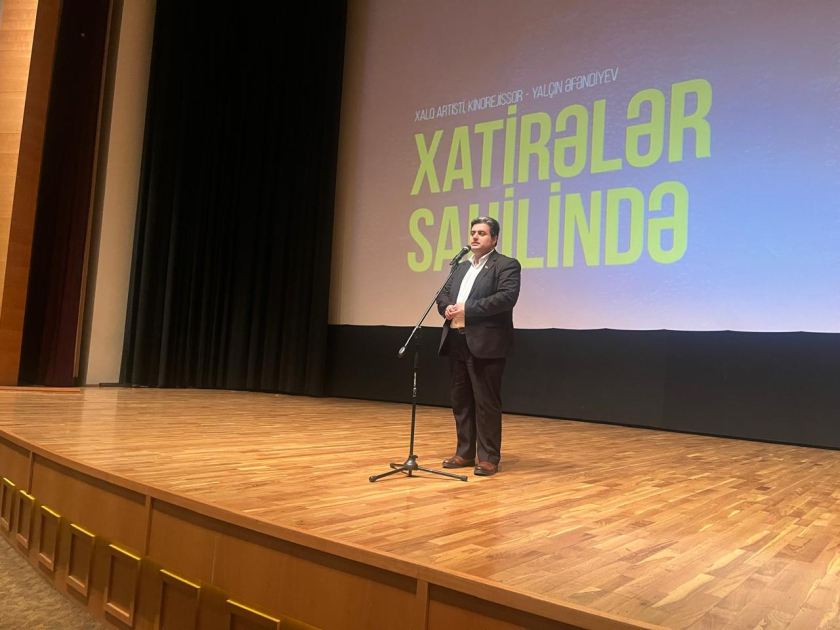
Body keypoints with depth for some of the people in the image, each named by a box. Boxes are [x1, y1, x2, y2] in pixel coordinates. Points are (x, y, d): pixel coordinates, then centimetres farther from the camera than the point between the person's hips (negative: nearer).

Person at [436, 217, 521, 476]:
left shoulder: (507, 265, -2)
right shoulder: (461, 267, 22)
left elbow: (507, 297, -17)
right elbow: (443, 294, 20)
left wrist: (468, 308, -18)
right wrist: (447, 308, -5)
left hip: (485, 344, -7)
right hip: (457, 342, 8)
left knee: (486, 402, -2)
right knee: (461, 400, 12)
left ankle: (489, 458, 8)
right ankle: (465, 453, 23)